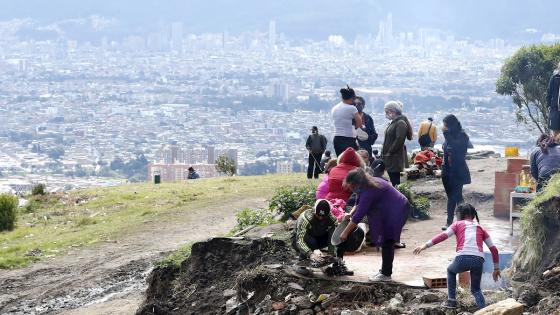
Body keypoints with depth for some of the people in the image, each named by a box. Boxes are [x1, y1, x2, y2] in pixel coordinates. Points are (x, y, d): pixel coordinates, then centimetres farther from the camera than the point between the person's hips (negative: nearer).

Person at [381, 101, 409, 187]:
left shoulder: (401, 123, -12)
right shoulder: (393, 123, 19)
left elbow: (399, 140, -21)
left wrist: (389, 152, -17)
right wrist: (384, 152, 14)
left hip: (395, 158, -10)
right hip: (390, 157, 10)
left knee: (395, 180, -9)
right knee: (393, 180, 10)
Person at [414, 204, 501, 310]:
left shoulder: (458, 224, 18)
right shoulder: (480, 228, 25)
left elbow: (444, 235, 0)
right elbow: (493, 249, 21)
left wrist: (426, 245, -5)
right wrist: (496, 268, 28)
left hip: (463, 258, -2)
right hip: (478, 260, 2)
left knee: (451, 271, 34)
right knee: (476, 289, 23)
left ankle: (452, 301, 26)